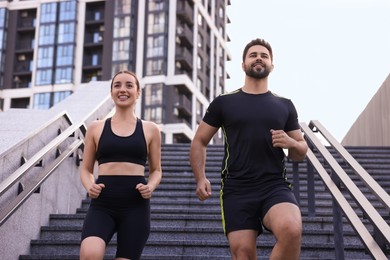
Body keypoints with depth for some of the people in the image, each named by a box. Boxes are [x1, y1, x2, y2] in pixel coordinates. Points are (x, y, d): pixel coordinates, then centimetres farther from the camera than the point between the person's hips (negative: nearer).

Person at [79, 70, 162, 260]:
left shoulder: (150, 130, 9)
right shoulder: (96, 128, 9)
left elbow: (156, 170, 15)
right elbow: (86, 169, 14)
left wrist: (150, 187, -7)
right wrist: (89, 186, -7)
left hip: (136, 206, 1)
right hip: (102, 204, 0)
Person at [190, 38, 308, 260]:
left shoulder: (285, 106, 12)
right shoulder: (223, 102, 9)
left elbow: (301, 153, 18)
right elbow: (199, 142, 13)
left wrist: (291, 143, -6)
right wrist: (201, 178, -2)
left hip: (275, 186, 0)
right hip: (236, 190, 0)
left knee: (292, 231, -30)